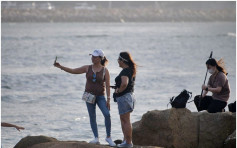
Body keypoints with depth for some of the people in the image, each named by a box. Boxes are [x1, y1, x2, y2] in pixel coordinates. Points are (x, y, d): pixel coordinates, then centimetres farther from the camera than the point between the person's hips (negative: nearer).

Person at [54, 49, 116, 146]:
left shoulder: (105, 70, -5)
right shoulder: (87, 68, 2)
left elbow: (108, 86, -7)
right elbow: (72, 71, 5)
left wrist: (108, 99, -14)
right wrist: (60, 67, -5)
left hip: (100, 96, -2)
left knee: (107, 114, -18)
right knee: (92, 117, 0)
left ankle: (108, 137, -7)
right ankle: (96, 138, 3)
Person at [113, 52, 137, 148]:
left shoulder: (125, 71, -18)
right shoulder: (131, 70, 13)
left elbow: (124, 83, -35)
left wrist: (119, 90, -17)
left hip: (124, 96, -10)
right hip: (129, 95, 10)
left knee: (126, 120, -6)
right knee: (123, 120, 18)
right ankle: (125, 140, 23)